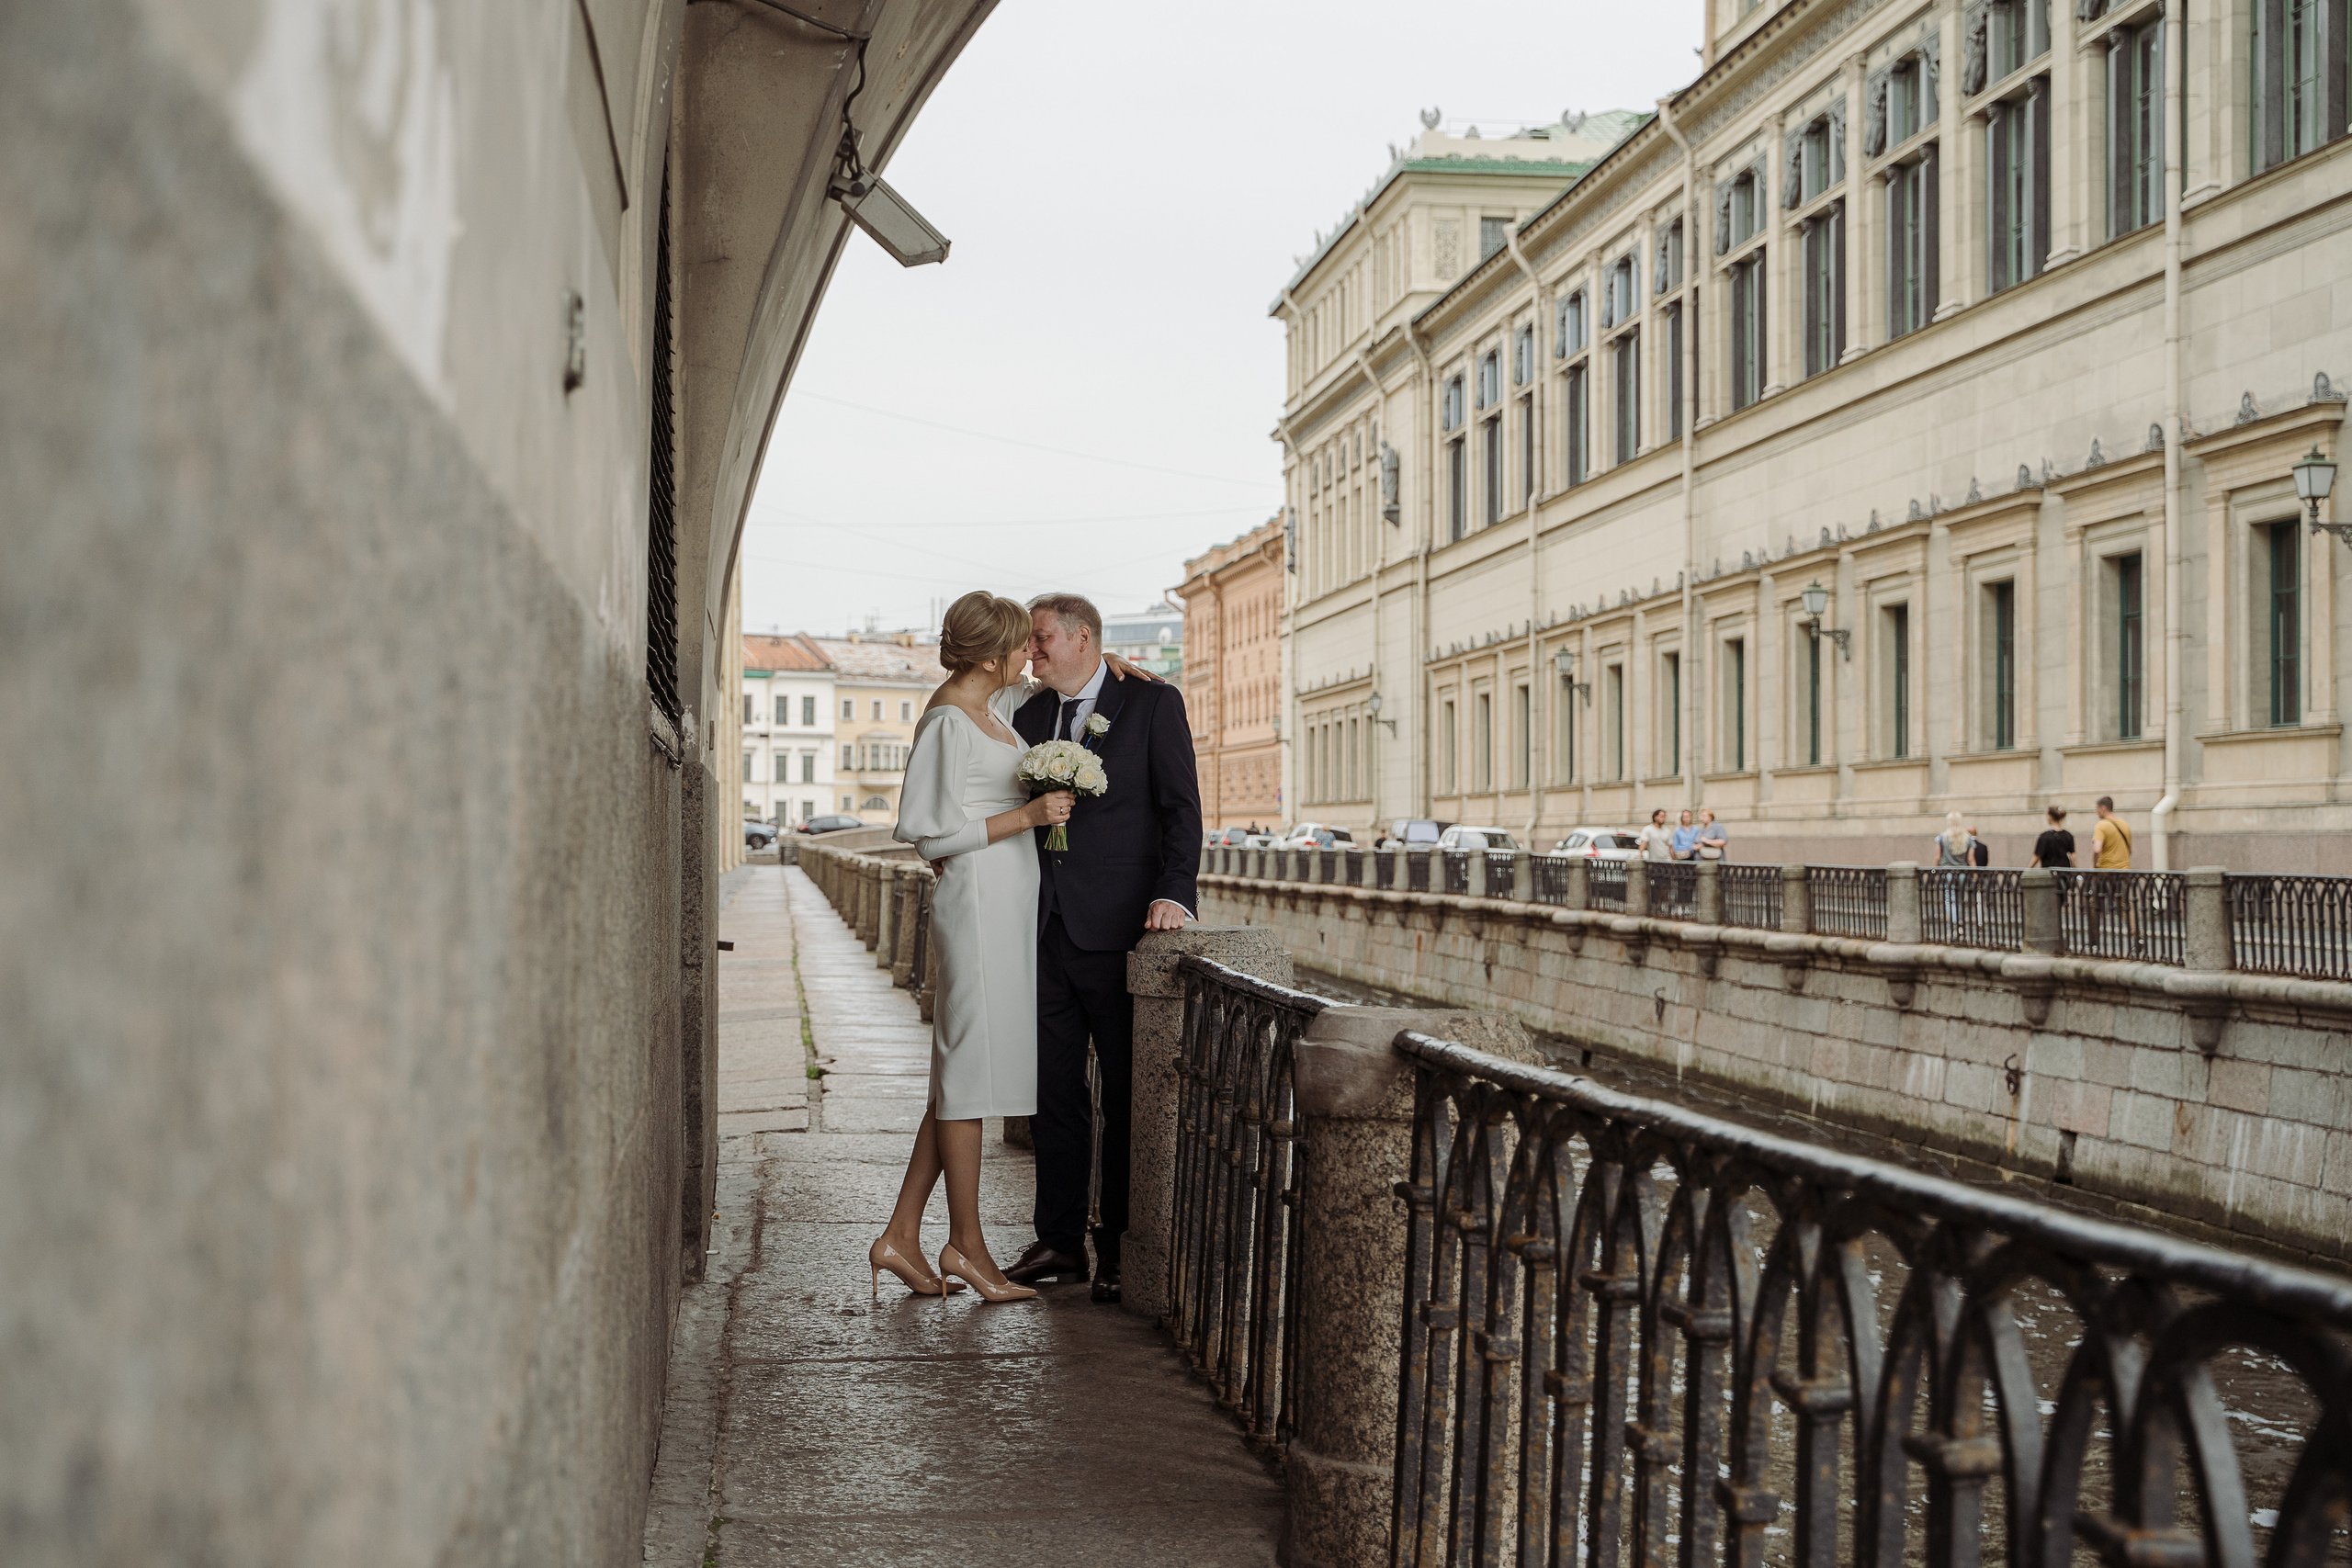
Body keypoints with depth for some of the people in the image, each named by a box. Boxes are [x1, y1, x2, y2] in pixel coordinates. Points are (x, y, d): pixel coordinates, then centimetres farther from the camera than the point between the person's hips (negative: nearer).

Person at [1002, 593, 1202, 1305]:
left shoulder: (1152, 703, 0)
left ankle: (1119, 1247, 10)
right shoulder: (1031, 715, 16)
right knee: (1054, 1093, 9)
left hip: (1116, 928, -5)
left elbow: (1180, 805, -7)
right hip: (1045, 930, 6)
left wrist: (1174, 893, -19)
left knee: (1126, 1095, 2)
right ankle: (1060, 1242, 18)